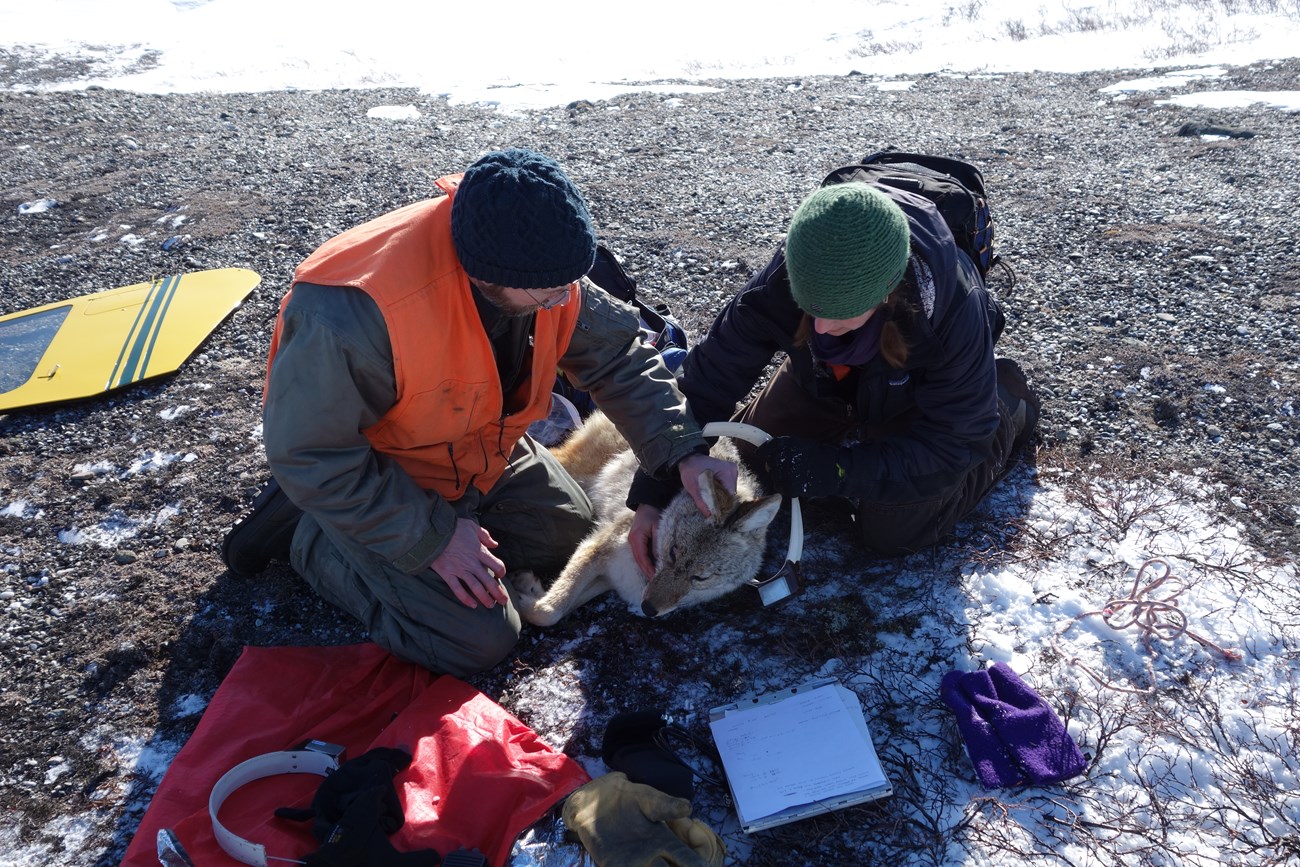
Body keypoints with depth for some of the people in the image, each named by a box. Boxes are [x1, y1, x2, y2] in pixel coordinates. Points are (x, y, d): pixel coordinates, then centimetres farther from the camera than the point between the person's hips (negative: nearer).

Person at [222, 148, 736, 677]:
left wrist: (682, 452, -20)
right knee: (479, 640, -9)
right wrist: (431, 537, -25)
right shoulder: (352, 317, -41)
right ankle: (308, 535, 6)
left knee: (567, 534, 13)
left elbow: (617, 355, -9)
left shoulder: (543, 267, -20)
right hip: (365, 477, -6)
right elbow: (310, 455, -29)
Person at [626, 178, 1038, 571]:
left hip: (924, 388, -3)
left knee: (892, 532, -7)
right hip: (828, 380, 3)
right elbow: (707, 382, -28)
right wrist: (651, 495, -34)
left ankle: (1007, 400, 13)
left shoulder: (955, 310, -42)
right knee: (755, 457, 8)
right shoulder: (778, 285, -36)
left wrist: (833, 469, -43)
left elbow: (953, 445, -31)